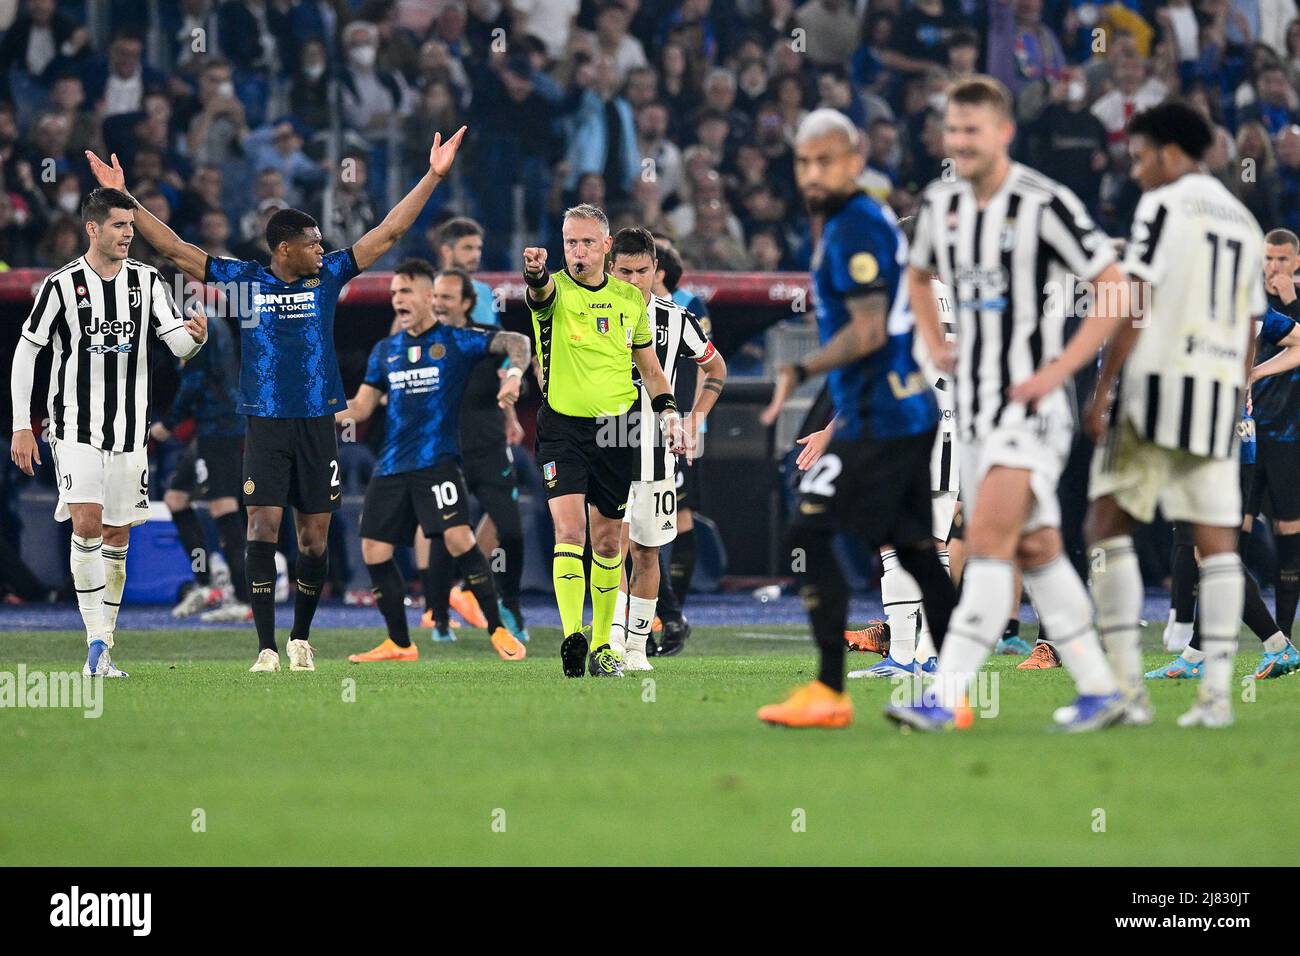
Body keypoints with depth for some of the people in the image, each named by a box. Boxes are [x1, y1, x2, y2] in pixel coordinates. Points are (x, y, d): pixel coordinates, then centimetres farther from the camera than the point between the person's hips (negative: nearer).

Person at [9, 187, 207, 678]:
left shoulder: (147, 281, 3)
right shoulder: (61, 285, -7)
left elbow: (178, 343, -3)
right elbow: (25, 352, -1)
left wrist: (195, 337, -28)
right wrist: (21, 426, -4)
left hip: (129, 431, 4)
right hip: (76, 429, -4)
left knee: (118, 537, 7)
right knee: (87, 524, -18)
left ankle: (101, 652, 15)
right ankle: (97, 642, -18)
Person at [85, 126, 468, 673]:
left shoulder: (328, 277, 6)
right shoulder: (244, 280, 2)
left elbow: (388, 234, 9)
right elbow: (174, 250, 4)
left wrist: (433, 176, 5)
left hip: (318, 424, 2)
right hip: (265, 424, -2)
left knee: (314, 536, 4)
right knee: (263, 526, -11)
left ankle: (301, 638, 21)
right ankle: (267, 648, -9)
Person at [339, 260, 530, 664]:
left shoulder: (457, 340, -1)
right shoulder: (385, 350, 15)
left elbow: (515, 341, -9)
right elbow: (362, 406, 17)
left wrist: (514, 373, -30)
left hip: (437, 460, -6)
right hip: (391, 466, 6)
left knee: (458, 538, -21)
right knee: (374, 550, 1)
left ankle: (498, 630, -10)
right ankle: (399, 643, 14)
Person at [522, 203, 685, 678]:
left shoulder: (631, 298, 8)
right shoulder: (554, 290, -4)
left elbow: (650, 367, 17)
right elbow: (540, 289, -30)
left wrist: (668, 412, 3)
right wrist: (535, 272, -53)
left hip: (615, 431, 3)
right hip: (562, 427, -3)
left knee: (607, 541, 9)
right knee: (569, 528, -18)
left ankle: (602, 645, 20)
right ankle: (572, 636, -28)